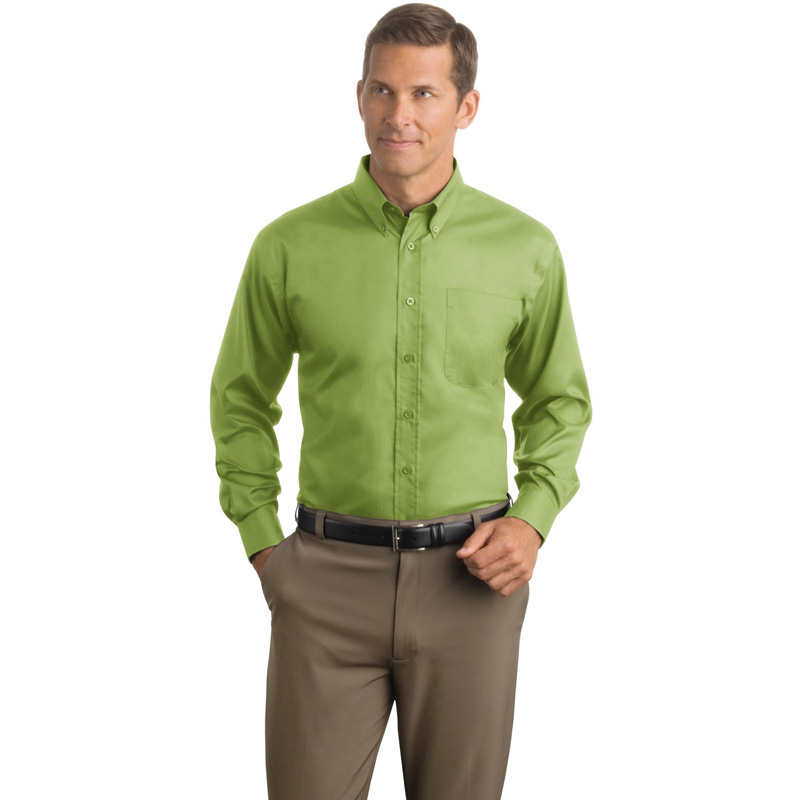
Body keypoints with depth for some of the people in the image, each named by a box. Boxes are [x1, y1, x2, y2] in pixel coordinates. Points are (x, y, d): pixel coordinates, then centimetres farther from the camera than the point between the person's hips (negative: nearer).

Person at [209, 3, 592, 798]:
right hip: (328, 577, 0)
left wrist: (532, 520, -3)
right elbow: (241, 400, 10)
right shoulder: (289, 246, -3)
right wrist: (261, 541, 3)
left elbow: (559, 399, 12)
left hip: (470, 576, 1)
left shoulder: (525, 247, -1)